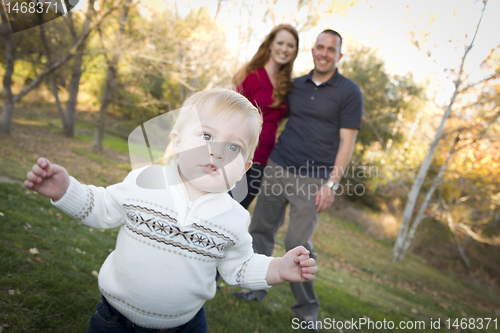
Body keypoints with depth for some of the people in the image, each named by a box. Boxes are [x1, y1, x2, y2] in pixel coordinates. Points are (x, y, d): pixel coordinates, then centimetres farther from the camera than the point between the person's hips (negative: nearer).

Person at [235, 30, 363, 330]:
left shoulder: (349, 93, -2)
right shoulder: (295, 86, 11)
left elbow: (347, 142, -6)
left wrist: (332, 183, -12)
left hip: (312, 179, -5)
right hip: (277, 169, 5)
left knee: (298, 244, -5)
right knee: (261, 229, 7)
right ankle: (256, 288, 24)